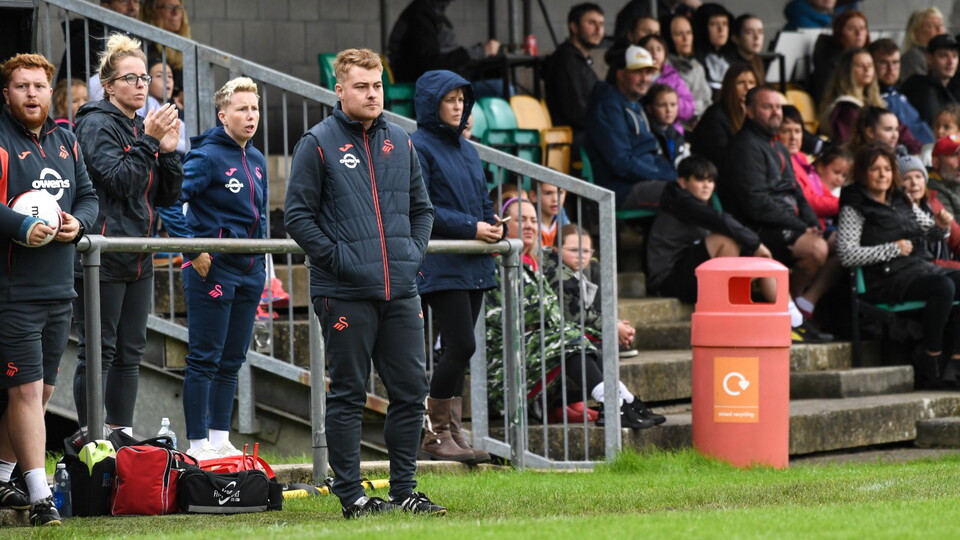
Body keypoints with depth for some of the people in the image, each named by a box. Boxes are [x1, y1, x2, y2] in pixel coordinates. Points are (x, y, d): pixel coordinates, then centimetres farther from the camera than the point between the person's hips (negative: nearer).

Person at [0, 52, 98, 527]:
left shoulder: (65, 141, 15)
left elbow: (89, 196, 19)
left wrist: (78, 223, -2)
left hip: (58, 288, 8)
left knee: (42, 389, 12)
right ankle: (40, 495, -8)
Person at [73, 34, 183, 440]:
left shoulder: (141, 127, 15)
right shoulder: (98, 125, -8)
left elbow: (167, 196, 14)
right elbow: (117, 180, -19)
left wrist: (168, 152, 0)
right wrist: (148, 142, -19)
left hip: (138, 259, 8)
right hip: (103, 259, -8)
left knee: (130, 352, 11)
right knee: (99, 352, -6)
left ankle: (123, 435, 17)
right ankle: (90, 440, -3)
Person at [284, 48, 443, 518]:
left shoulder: (400, 142, 13)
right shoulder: (318, 144, -3)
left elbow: (421, 207, 22)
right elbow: (298, 215, -6)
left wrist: (415, 251, 7)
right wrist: (336, 258, -12)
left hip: (401, 292, 5)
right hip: (345, 294, -5)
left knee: (410, 391, 5)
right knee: (347, 395, 0)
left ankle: (404, 489, 14)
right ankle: (350, 493, 5)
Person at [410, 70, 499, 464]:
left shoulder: (466, 149, 18)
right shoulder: (417, 147, -7)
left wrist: (493, 224, 3)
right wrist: (471, 228, -16)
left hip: (473, 265, 8)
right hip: (440, 265, -8)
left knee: (457, 349, 8)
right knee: (460, 344, -13)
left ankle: (452, 432, 11)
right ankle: (435, 433, -4)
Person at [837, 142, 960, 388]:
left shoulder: (902, 202, 21)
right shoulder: (854, 208, 1)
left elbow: (929, 228, 30)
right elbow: (847, 255, -11)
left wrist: (940, 225, 5)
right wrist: (892, 248, -12)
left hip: (922, 267, 7)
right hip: (886, 279, -7)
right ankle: (929, 357, -20)